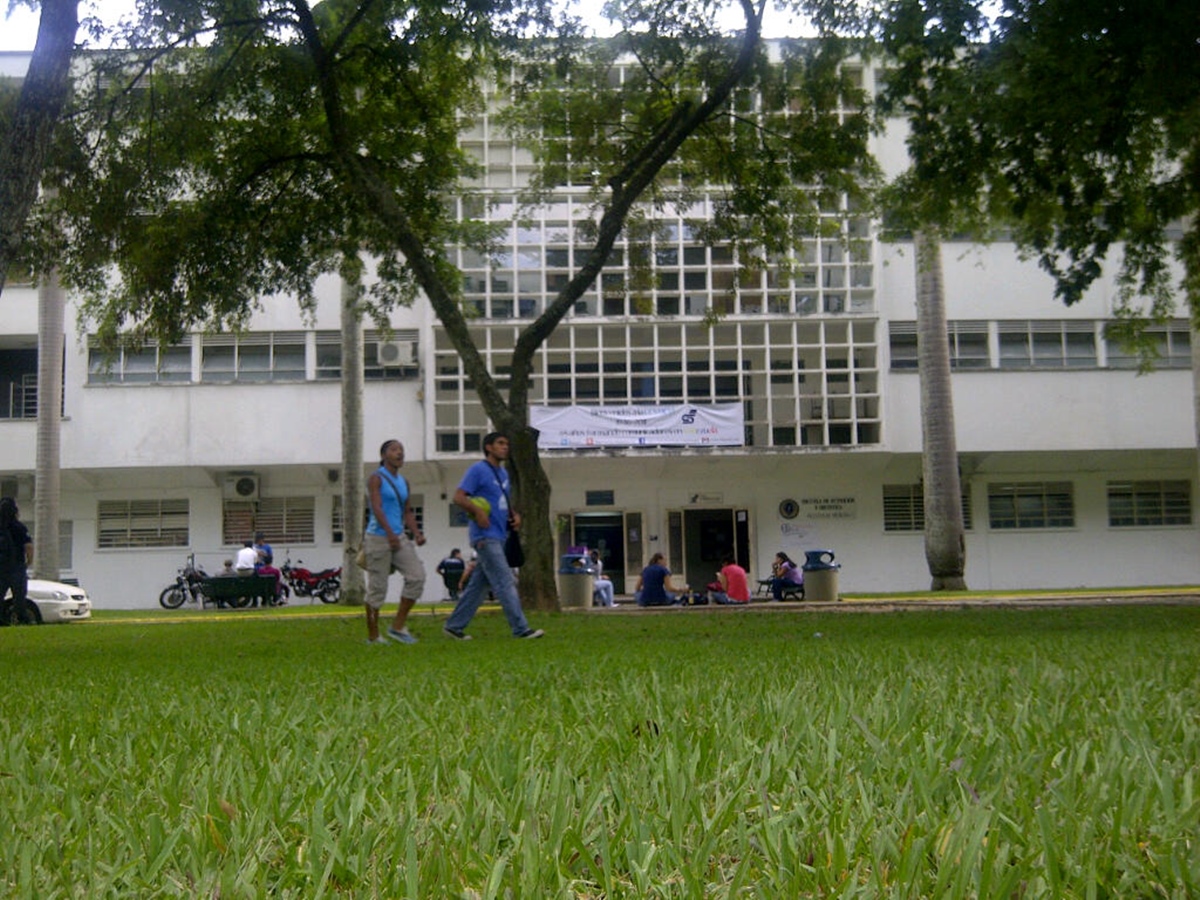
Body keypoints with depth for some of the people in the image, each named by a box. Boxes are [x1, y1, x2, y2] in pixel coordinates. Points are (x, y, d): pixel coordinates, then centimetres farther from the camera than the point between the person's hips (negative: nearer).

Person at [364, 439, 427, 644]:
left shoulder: (403, 482, 16)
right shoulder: (376, 479, -6)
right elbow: (376, 507, -19)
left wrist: (416, 533, 2)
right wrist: (390, 533, -31)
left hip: (399, 538, 7)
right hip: (378, 538, -7)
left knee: (417, 576, -8)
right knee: (377, 588, -2)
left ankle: (398, 626, 2)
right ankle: (373, 636, 9)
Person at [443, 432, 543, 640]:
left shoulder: (503, 474, 19)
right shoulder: (478, 470, -7)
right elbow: (459, 497, -12)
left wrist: (515, 514, 9)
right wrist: (477, 511, -27)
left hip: (498, 536, 9)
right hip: (485, 536, -9)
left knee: (479, 584, 10)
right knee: (505, 582, -11)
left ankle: (454, 626, 17)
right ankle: (521, 629, -11)